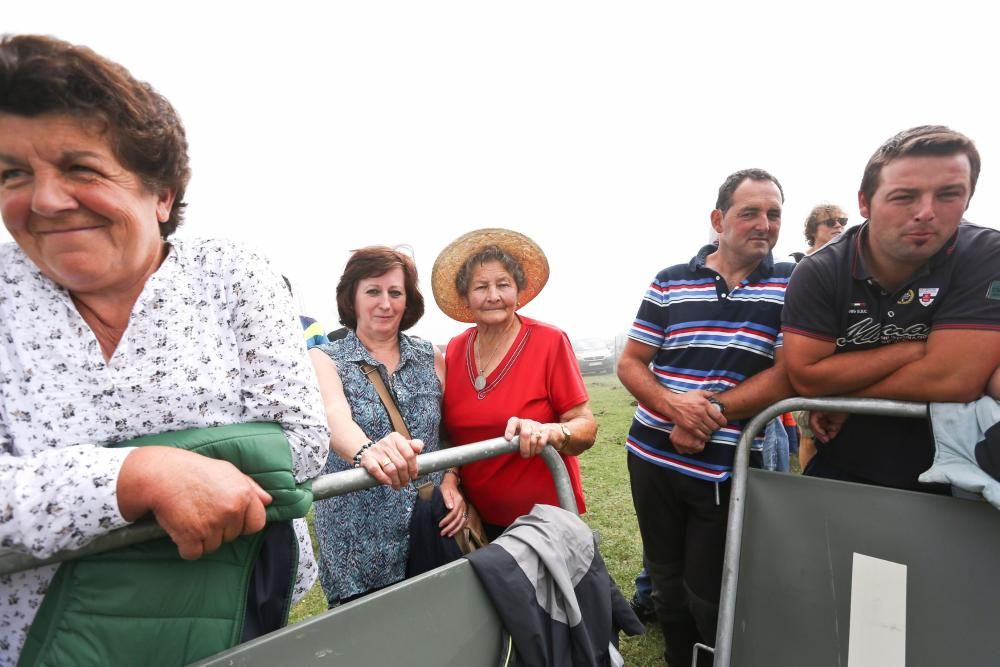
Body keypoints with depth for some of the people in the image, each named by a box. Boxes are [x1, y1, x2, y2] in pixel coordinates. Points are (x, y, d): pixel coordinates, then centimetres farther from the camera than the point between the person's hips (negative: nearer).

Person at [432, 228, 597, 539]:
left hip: (543, 516, -3)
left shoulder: (549, 341, -15)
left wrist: (548, 432, -34)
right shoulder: (454, 350, -3)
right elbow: (448, 432, 7)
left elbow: (586, 427, -15)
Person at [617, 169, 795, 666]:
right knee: (666, 582, 20)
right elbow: (629, 363, 1)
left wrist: (713, 411, -17)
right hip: (652, 456, 3)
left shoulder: (792, 285, -2)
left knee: (708, 596, 9)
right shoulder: (669, 283, 2)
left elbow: (788, 375, -9)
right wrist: (673, 405, -17)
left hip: (727, 466, -2)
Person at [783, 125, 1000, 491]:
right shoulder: (818, 273, -15)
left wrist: (843, 397, -16)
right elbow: (807, 377, -20)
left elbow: (953, 379, -24)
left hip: (945, 478, 0)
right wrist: (912, 349, -20)